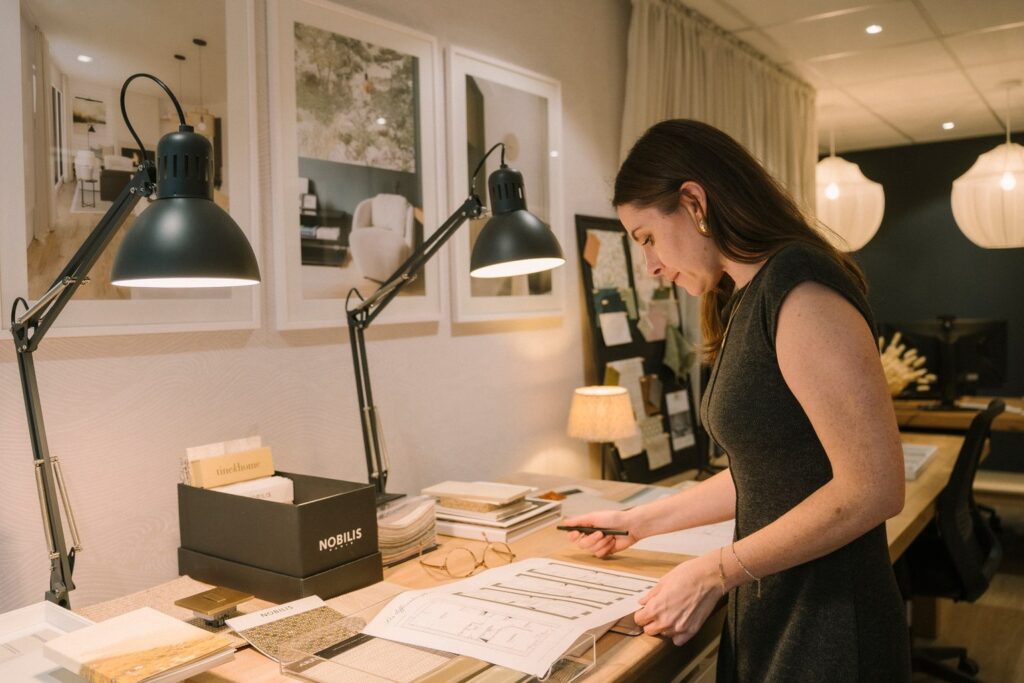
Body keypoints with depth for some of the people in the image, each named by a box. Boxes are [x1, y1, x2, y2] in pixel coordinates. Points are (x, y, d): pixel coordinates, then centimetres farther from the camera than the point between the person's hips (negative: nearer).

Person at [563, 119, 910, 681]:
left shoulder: (799, 288, -20)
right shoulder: (746, 301, 7)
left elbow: (872, 489, -23)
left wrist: (714, 573, -18)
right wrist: (638, 523, 15)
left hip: (826, 635, -8)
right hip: (765, 616, 8)